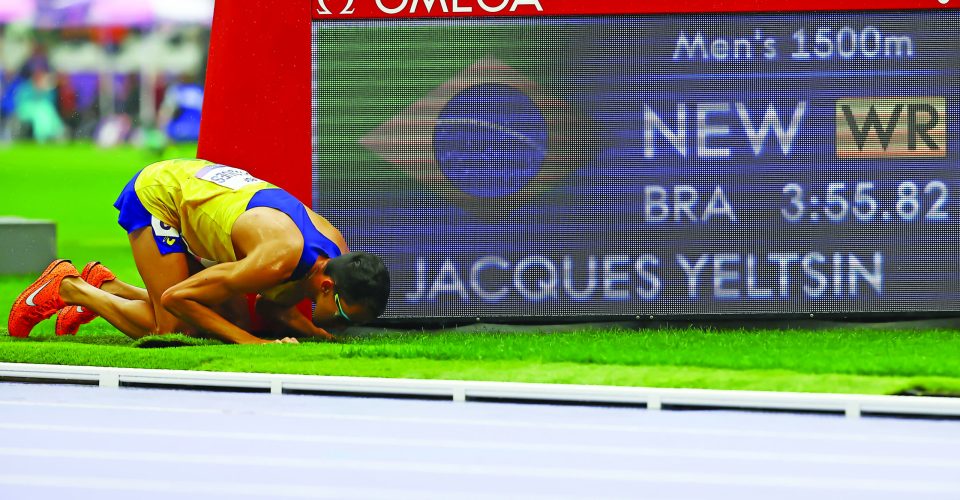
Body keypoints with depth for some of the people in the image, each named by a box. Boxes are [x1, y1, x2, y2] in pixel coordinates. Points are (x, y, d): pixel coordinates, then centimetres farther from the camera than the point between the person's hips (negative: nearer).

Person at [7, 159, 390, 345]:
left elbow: (272, 307, 3)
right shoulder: (280, 259, -39)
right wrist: (252, 341, -33)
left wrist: (317, 332, -17)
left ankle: (103, 286, 17)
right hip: (156, 192, -8)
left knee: (230, 317, 2)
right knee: (171, 326, -15)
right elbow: (174, 298, -31)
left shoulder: (340, 254, -14)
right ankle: (67, 287, 5)